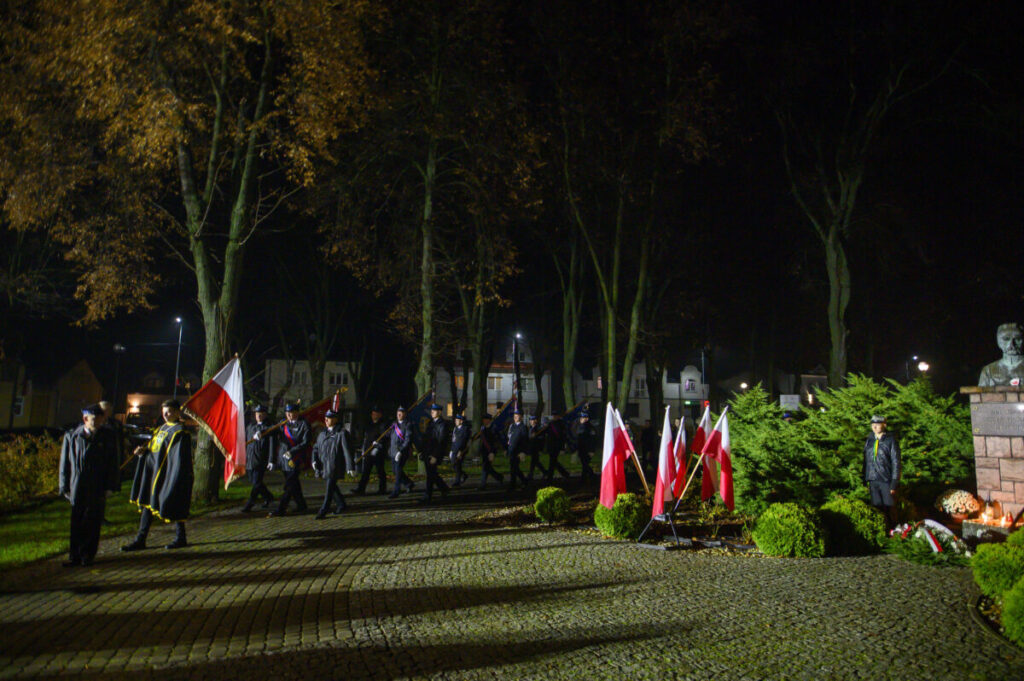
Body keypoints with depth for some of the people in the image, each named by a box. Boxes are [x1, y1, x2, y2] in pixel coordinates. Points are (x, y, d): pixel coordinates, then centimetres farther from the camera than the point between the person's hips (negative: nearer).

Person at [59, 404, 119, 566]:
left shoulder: (107, 437, 3)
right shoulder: (71, 436, 4)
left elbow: (113, 464, 6)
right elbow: (65, 463, 8)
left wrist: (109, 486, 0)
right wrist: (65, 487, 4)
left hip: (97, 490, -1)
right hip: (77, 489, 1)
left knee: (93, 524, 4)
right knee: (76, 524, 7)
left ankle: (87, 555, 15)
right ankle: (75, 556, 18)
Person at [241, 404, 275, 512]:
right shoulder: (250, 426, 13)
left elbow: (272, 445, -7)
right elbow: (245, 441, 20)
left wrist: (271, 460, -13)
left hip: (261, 461, -6)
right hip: (249, 459, 6)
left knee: (257, 482, -7)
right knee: (253, 482, 12)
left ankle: (249, 504, 4)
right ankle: (268, 497, 30)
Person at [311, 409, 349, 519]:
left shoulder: (341, 433, -8)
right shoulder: (322, 433, 13)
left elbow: (347, 450, -10)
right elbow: (316, 447, 17)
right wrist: (314, 460, -1)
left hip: (334, 466, -7)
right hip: (323, 465, 7)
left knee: (329, 488, -8)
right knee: (332, 486, 17)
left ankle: (323, 511, -2)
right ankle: (341, 504, 35)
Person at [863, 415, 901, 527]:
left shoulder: (891, 441, -6)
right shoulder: (869, 440, 8)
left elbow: (896, 463, -6)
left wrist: (894, 484, -9)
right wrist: (866, 480, 11)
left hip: (886, 480, -4)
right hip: (873, 481, 4)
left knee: (890, 508, 4)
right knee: (877, 507, 7)